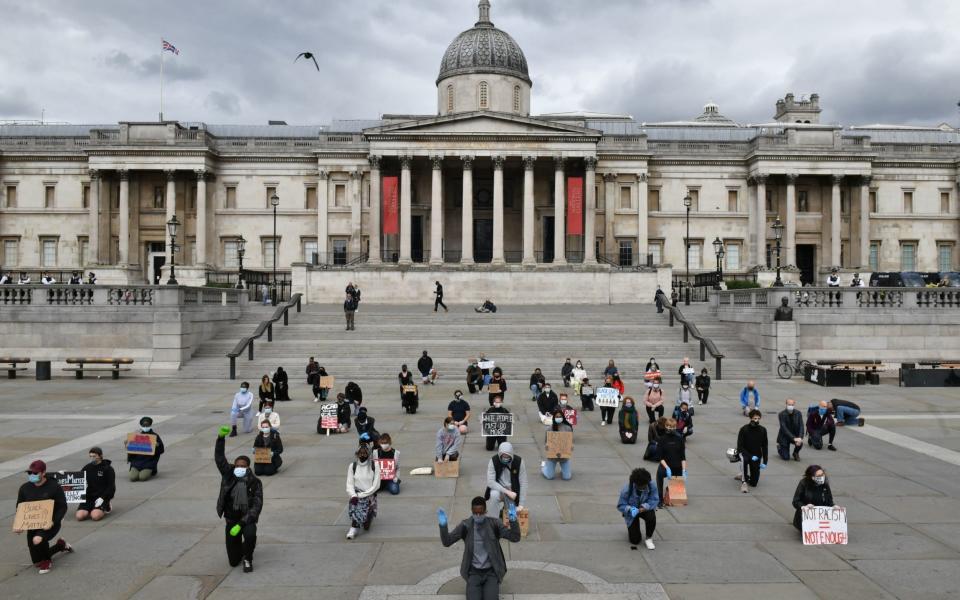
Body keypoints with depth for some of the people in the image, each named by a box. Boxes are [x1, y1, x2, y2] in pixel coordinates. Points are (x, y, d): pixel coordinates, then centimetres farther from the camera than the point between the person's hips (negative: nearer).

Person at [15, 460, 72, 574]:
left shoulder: (54, 487, -13)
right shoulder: (25, 488, -1)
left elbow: (62, 507, -11)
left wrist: (53, 522, -27)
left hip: (50, 524, -5)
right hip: (33, 524, 5)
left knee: (37, 540, -36)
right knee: (36, 561, 7)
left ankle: (46, 561, -4)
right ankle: (61, 545, 36)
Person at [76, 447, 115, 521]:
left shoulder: (108, 469, -2)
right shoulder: (87, 468, 11)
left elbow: (111, 487, -5)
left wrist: (102, 498, -18)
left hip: (102, 498, -4)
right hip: (88, 498, 4)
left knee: (95, 516, -29)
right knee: (80, 516, -20)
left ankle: (106, 508, 3)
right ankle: (91, 510, 9)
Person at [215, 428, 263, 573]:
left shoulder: (254, 483, -13)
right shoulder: (228, 474, -5)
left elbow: (257, 506, -17)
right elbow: (219, 457, -15)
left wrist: (241, 524, -26)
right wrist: (221, 437, -30)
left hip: (247, 519, -3)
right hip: (231, 521, 3)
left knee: (250, 534, -38)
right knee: (233, 561, 5)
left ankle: (248, 559, -7)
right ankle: (243, 549, 42)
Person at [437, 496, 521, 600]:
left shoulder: (494, 523, -5)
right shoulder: (465, 525, -4)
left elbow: (515, 538, -11)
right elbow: (447, 542, -8)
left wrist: (513, 521, -30)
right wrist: (443, 525, -27)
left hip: (491, 571, 0)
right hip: (473, 571, 0)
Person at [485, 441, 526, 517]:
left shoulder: (519, 461, -16)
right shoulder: (494, 460, -18)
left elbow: (523, 483, -13)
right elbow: (490, 482, -21)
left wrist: (521, 504, -17)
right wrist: (507, 492, -29)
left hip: (513, 492, 1)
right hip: (499, 489, -1)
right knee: (494, 494, -34)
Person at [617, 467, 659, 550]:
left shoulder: (651, 486, -24)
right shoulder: (626, 490, -28)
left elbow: (655, 500, -19)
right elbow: (620, 505, -21)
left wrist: (645, 507, -37)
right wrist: (630, 509, -42)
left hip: (645, 509, 2)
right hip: (632, 512, -1)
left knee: (651, 517, -36)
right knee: (635, 540, -9)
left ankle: (648, 538, -8)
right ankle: (631, 529, 29)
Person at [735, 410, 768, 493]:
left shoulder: (763, 430, -7)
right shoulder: (744, 429, -15)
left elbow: (764, 447, 0)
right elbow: (740, 446, -15)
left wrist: (764, 462, -7)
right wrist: (750, 456, -26)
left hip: (756, 456, 3)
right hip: (744, 453, -3)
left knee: (754, 483, -2)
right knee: (744, 459, -41)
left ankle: (743, 476, 32)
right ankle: (743, 482, -26)